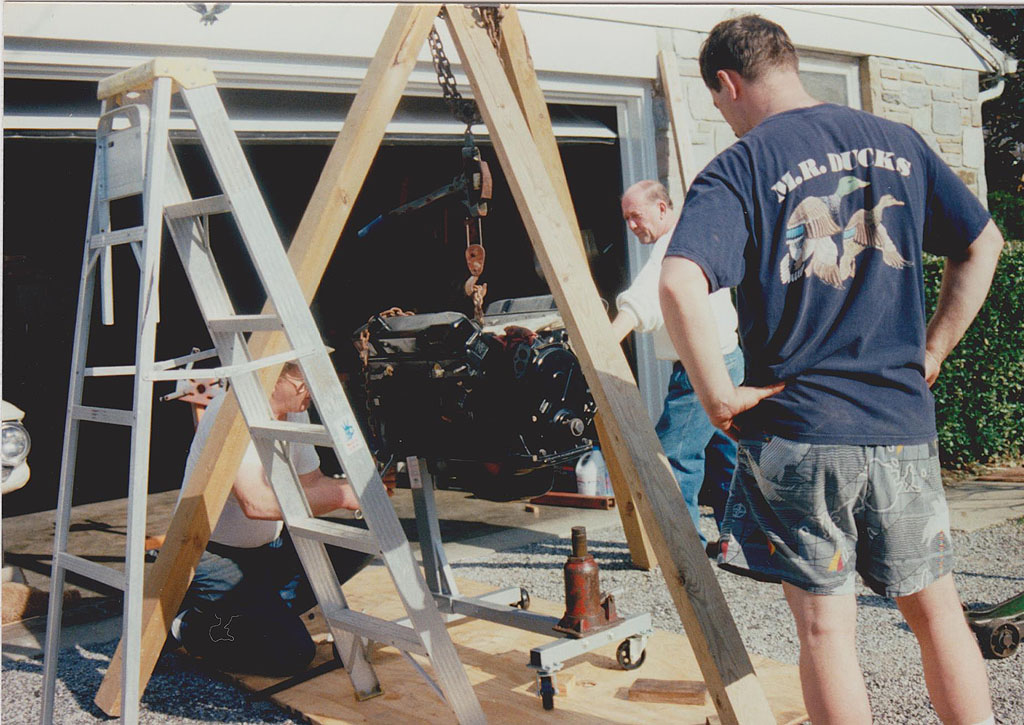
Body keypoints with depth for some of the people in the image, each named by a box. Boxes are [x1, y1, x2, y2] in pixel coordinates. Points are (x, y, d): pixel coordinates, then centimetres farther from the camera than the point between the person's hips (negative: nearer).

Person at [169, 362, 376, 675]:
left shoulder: (295, 412, 2)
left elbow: (312, 483, 11)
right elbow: (256, 502, -35)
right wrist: (341, 496, -32)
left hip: (269, 546, 9)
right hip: (216, 557, -9)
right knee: (291, 653, -20)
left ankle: (267, 611, 5)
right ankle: (190, 624, 3)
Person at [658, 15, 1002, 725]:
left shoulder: (737, 170, -8)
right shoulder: (898, 142, 7)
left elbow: (680, 284, -25)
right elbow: (984, 244, 15)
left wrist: (719, 396, -14)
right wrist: (931, 352, 16)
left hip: (799, 431, -4)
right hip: (905, 425, 4)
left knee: (826, 627, 7)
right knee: (936, 609, 18)